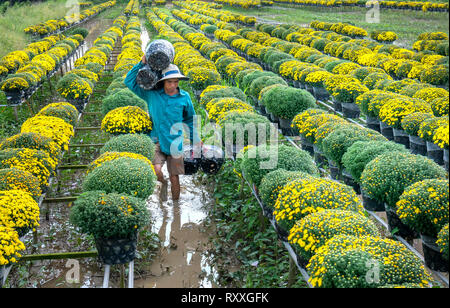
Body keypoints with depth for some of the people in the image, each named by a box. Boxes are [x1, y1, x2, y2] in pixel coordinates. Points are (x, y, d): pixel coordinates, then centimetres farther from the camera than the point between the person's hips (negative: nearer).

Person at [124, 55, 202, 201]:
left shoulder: (184, 97, 1)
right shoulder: (152, 94, -2)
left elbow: (190, 118, 14)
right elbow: (129, 81, -1)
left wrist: (195, 139, 14)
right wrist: (142, 63, -8)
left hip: (175, 143, 1)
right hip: (157, 141, 0)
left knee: (174, 179, 5)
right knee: (157, 171, -21)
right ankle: (163, 184, 16)